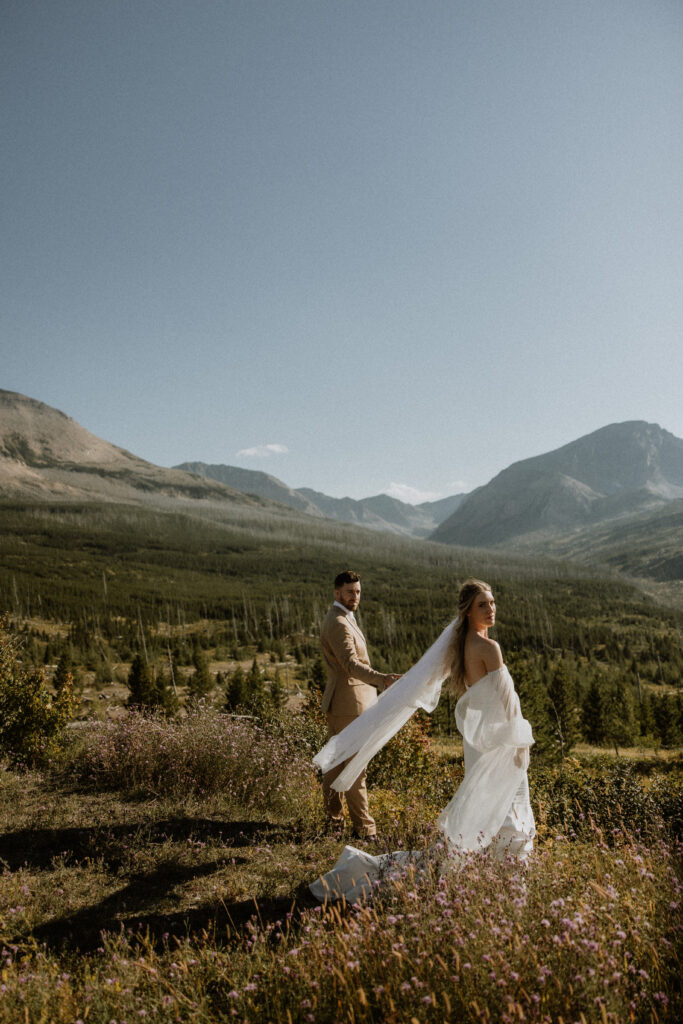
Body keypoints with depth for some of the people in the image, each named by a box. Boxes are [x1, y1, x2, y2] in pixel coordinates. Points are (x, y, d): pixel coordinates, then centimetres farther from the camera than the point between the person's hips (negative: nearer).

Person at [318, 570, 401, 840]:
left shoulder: (339, 619, 16)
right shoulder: (338, 623, -18)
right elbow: (351, 664, -31)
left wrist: (376, 683, 27)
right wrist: (380, 678, -45)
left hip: (337, 703, 11)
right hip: (349, 704, -11)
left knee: (335, 760, 15)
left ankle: (333, 819, 25)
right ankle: (363, 827, 3)